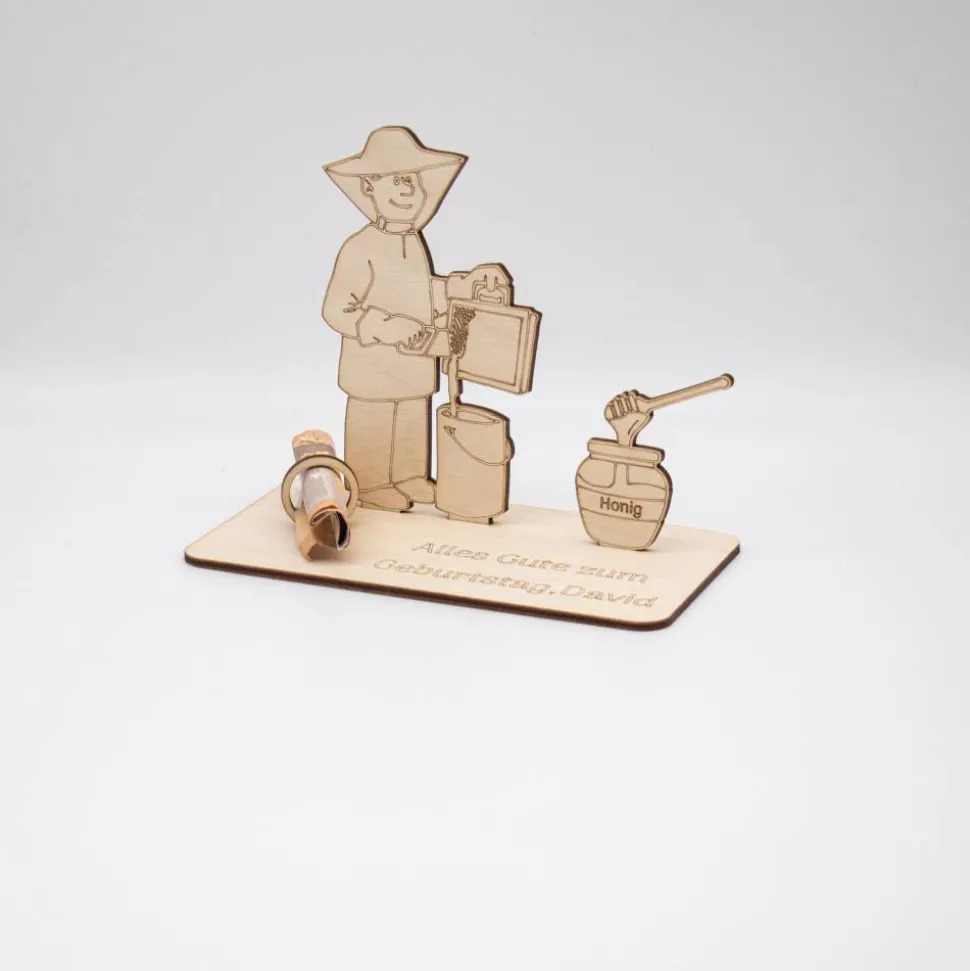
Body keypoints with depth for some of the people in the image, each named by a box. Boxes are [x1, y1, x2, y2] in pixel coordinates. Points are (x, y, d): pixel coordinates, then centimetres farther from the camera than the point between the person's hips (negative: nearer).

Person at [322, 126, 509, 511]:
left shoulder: (414, 241, 3)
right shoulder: (360, 249, -22)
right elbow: (336, 310, -23)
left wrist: (468, 283, 8)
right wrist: (386, 328, -31)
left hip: (413, 363, 8)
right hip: (374, 364, -8)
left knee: (413, 422, 18)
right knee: (372, 423, 5)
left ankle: (410, 478, 33)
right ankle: (369, 485, 19)